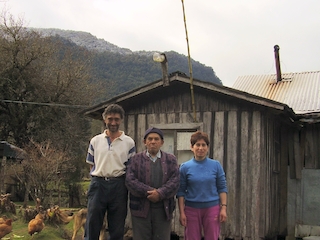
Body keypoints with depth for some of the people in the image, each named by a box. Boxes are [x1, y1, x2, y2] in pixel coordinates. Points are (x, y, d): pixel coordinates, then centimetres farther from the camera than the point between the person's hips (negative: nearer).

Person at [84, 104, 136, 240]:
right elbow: (91, 165, 12)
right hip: (98, 185, 1)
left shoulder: (129, 142, 4)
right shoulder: (95, 141, 8)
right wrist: (96, 180, 2)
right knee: (92, 225, 4)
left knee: (117, 229, 9)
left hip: (119, 186, 0)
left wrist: (126, 184, -4)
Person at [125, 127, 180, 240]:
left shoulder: (171, 160, 9)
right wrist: (150, 192, -14)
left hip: (163, 209, 1)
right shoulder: (136, 159, 7)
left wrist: (160, 194, -17)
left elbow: (174, 182, -2)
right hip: (141, 209, -1)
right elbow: (130, 181, -5)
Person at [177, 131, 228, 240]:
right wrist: (182, 212, -5)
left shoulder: (216, 165, 0)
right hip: (191, 209, 0)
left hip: (212, 208, 0)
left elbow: (222, 188, 2)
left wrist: (223, 207, -5)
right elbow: (181, 191, -1)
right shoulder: (185, 167, -2)